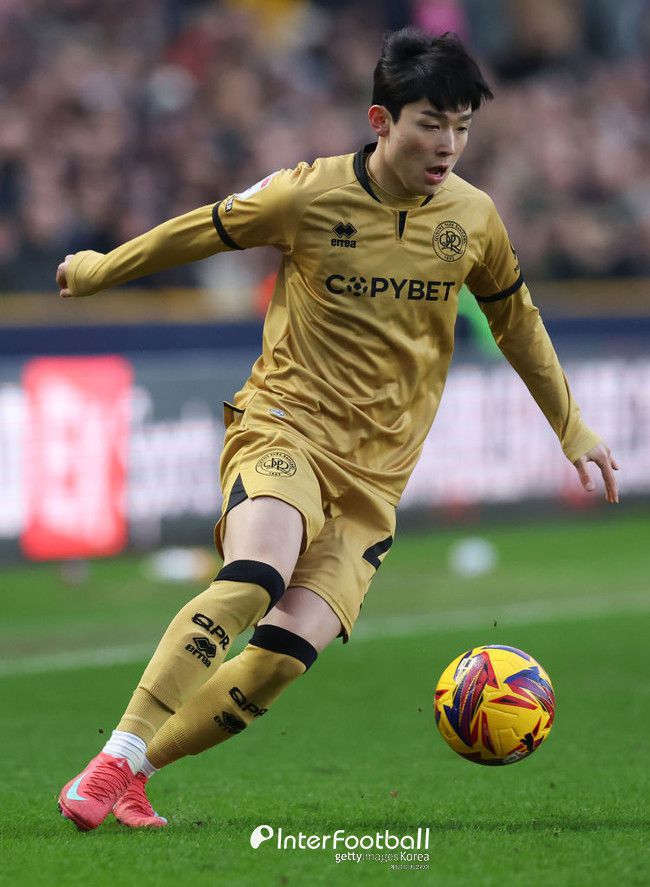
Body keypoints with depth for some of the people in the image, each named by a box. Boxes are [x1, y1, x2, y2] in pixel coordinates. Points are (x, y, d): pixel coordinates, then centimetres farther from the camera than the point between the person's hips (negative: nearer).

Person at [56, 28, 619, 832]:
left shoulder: (473, 218, 3)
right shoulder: (308, 196, -8)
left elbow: (515, 320, 20)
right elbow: (197, 234, 8)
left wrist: (572, 430, 26)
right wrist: (97, 271, 21)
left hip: (375, 472, 3)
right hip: (285, 426, -3)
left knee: (285, 655, -15)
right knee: (253, 577, -33)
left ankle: (131, 773, -3)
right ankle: (114, 759, -31)